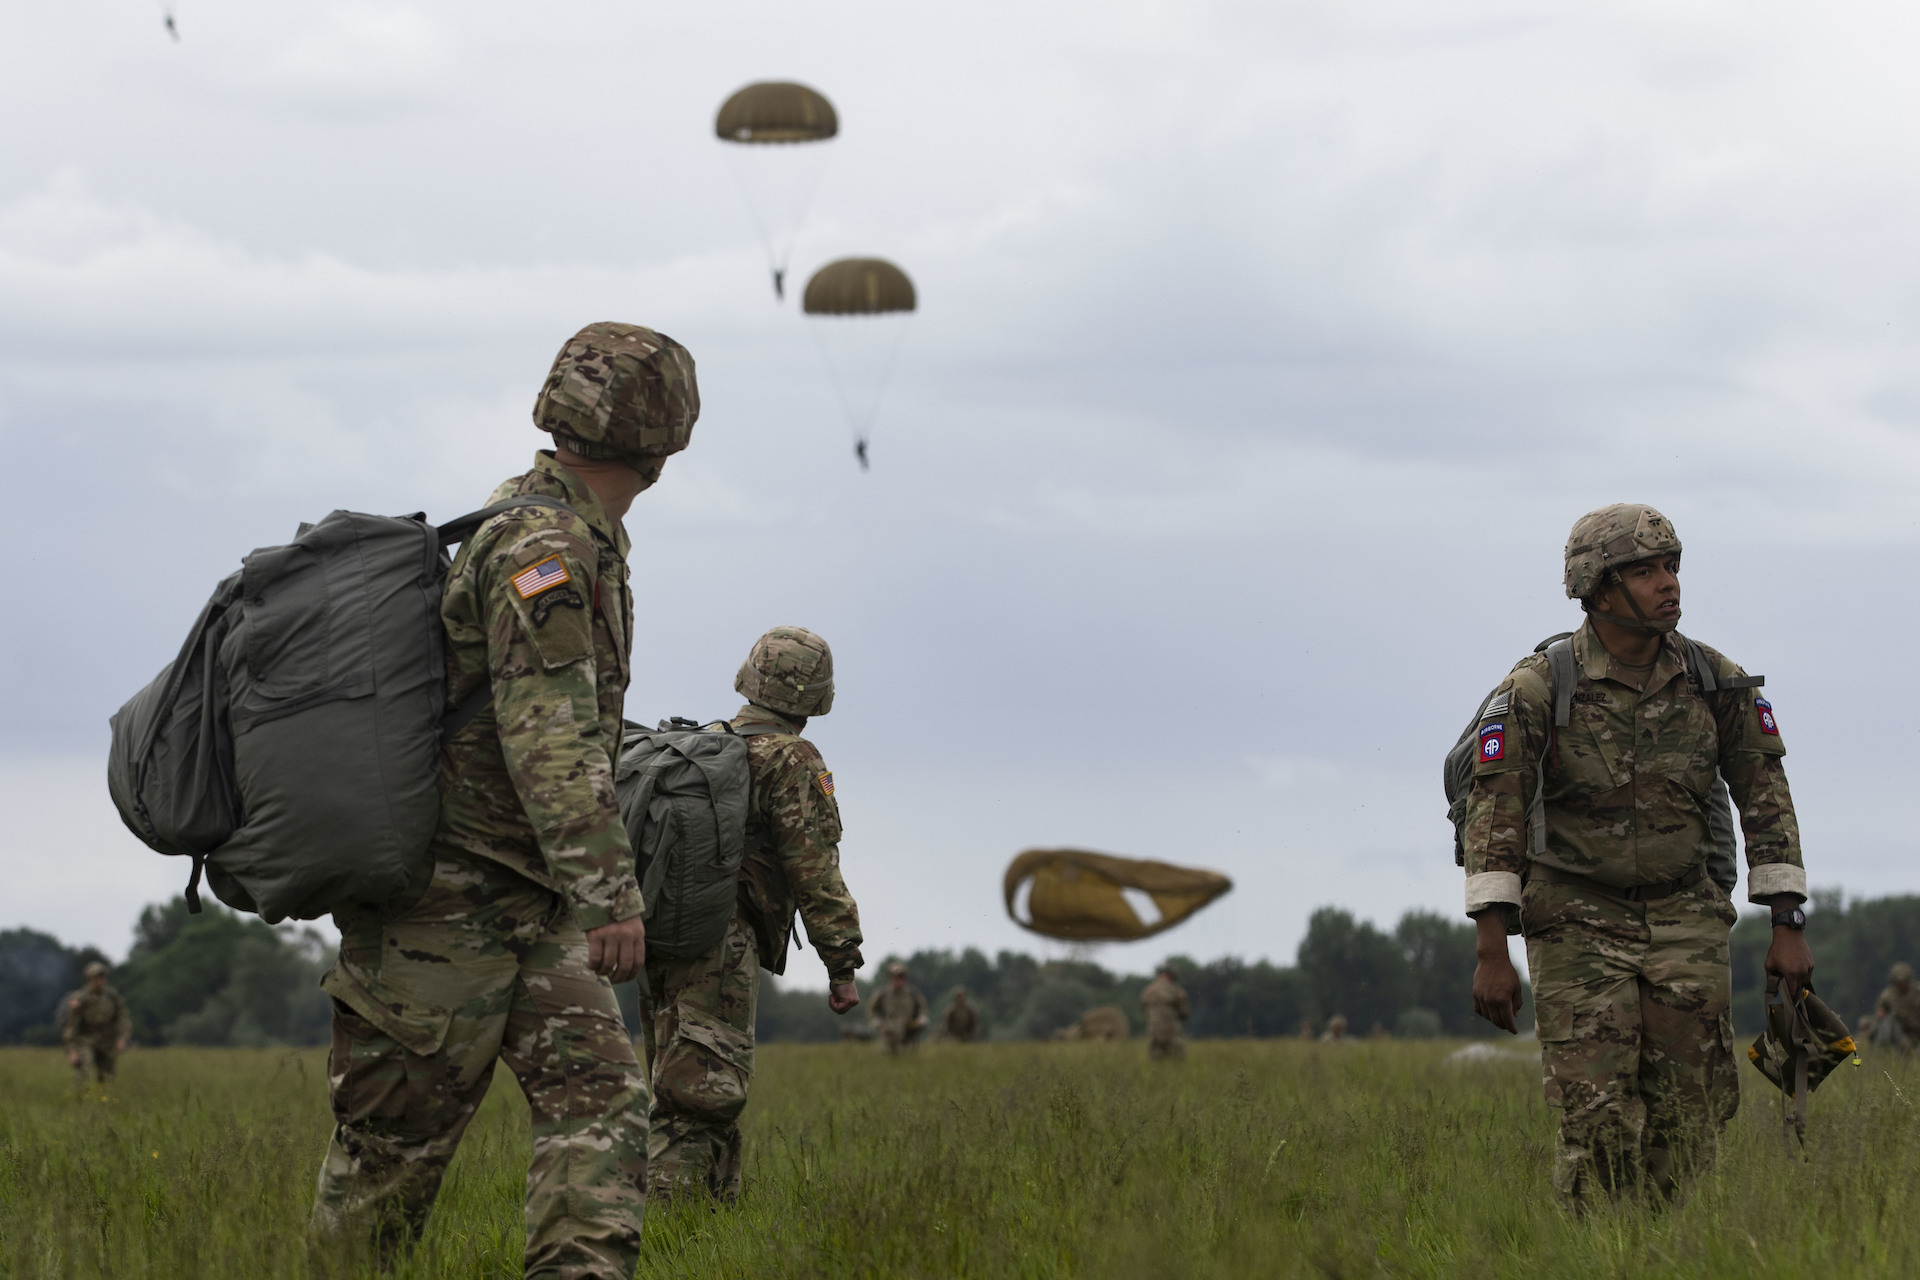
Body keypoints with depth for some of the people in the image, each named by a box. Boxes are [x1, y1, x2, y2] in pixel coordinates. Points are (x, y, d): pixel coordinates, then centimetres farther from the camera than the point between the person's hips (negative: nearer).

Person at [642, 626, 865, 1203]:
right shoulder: (792, 761, -4)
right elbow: (815, 871, -9)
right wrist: (842, 965, -7)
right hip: (720, 950, -8)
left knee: (703, 1097, 15)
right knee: (702, 1096, -14)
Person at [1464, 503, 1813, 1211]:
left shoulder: (1715, 681, 0)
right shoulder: (1537, 688, -11)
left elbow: (1764, 795, 7)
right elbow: (1494, 807, -13)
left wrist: (1787, 925, 2)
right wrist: (1492, 952, -18)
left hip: (1685, 921, 3)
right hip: (1579, 923, -3)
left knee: (1692, 1125, -2)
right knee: (1596, 1125, -10)